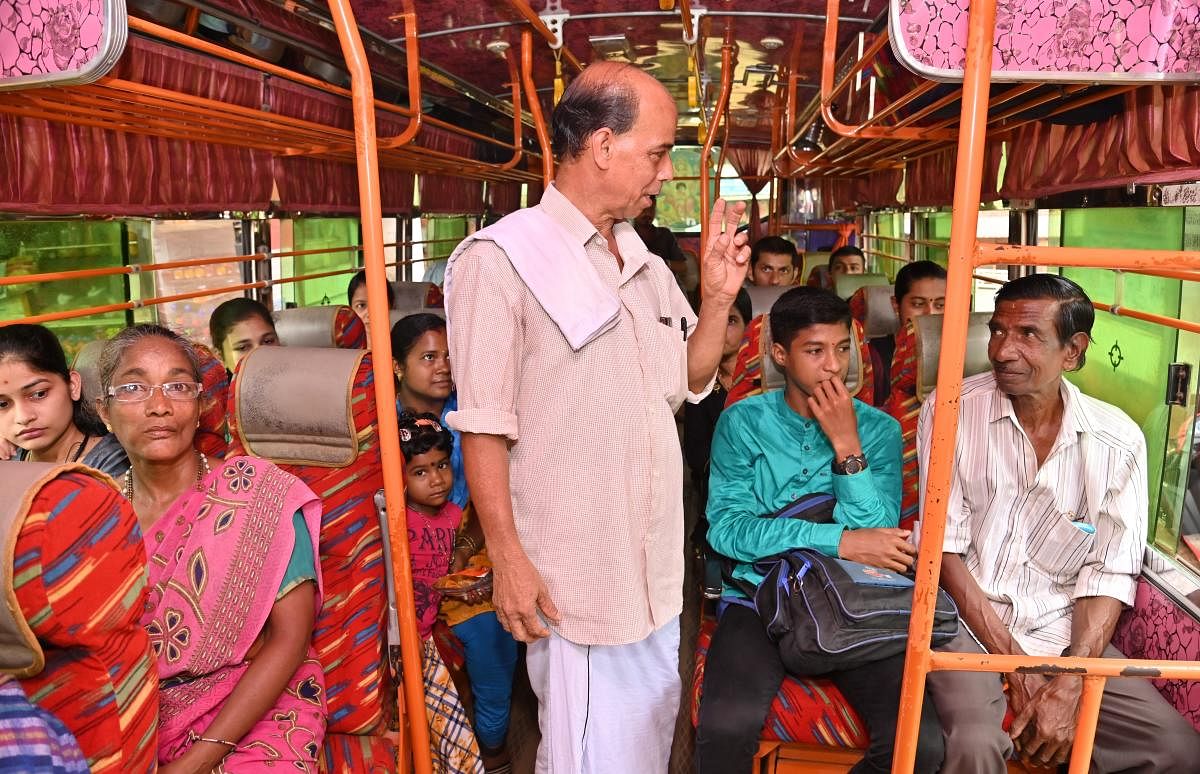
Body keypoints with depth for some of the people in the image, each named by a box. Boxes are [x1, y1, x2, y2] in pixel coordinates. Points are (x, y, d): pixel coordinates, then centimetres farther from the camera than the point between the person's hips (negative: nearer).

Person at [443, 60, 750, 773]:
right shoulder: (502, 258, -12)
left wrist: (719, 297, 1)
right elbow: (484, 424, -14)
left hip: (656, 567, 7)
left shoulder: (648, 268, 10)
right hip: (572, 574, -7)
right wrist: (508, 557, -15)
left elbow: (689, 382, 16)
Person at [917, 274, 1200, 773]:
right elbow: (944, 549, -9)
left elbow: (1110, 572, -2)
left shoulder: (1118, 441, -1)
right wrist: (1017, 669, -13)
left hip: (1063, 635, 3)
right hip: (965, 623, -3)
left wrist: (1069, 685, -15)